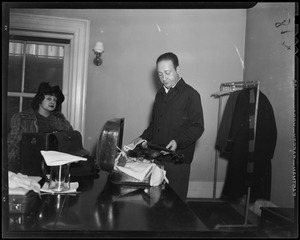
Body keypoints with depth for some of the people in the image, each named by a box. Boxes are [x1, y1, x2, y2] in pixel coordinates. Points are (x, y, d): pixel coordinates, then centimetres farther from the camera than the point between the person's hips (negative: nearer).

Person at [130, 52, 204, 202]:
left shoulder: (190, 94, -6)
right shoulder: (160, 94, 17)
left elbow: (197, 127, -10)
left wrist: (178, 142, -23)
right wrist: (143, 138, 9)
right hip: (157, 158, 6)